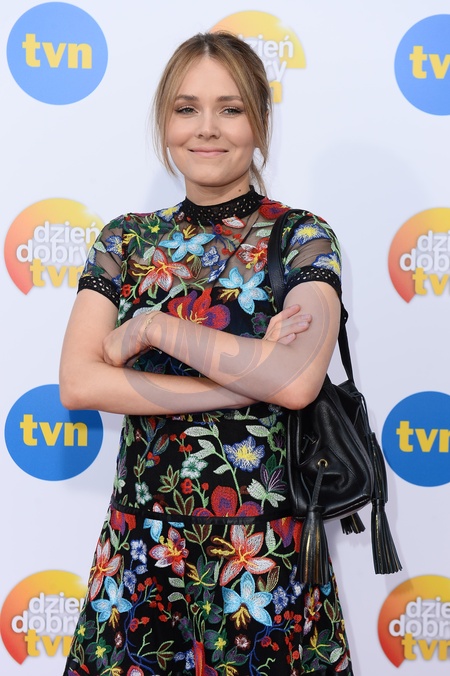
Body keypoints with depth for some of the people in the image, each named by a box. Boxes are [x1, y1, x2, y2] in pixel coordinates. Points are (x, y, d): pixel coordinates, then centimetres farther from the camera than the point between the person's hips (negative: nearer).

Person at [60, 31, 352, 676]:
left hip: (265, 554, -2)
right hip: (142, 549, 3)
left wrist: (153, 329, -14)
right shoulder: (126, 240, 5)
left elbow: (298, 380, -20)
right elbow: (76, 383, -8)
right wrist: (247, 379, -14)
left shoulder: (301, 236, -3)